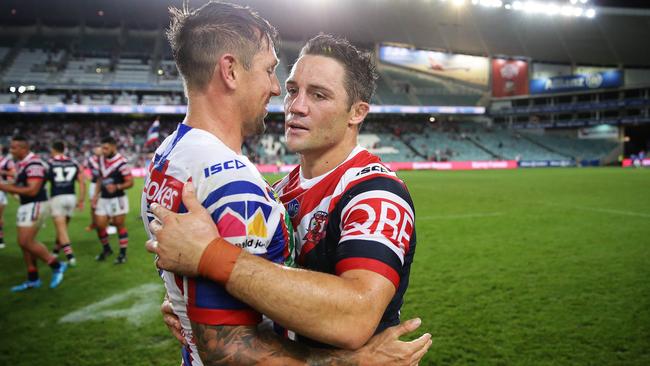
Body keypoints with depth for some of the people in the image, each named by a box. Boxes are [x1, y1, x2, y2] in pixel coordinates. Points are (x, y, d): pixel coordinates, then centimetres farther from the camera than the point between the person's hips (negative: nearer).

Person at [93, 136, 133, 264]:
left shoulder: (121, 162, -17)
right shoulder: (101, 159, 5)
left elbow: (130, 182, -15)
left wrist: (117, 187, -31)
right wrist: (96, 194, 11)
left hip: (117, 199, -6)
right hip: (103, 199, 6)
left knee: (120, 225, 3)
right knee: (100, 225, 5)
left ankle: (123, 254, 15)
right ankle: (106, 249, 28)